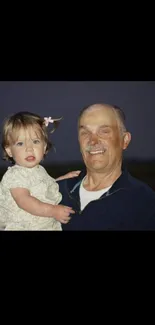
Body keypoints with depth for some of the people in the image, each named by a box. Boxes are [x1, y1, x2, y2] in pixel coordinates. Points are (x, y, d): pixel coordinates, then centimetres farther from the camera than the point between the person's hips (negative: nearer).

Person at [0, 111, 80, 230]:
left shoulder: (39, 170, 8)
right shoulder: (15, 175, -17)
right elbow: (24, 201, -29)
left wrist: (65, 178, 16)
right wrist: (54, 211, -33)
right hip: (24, 227, -7)